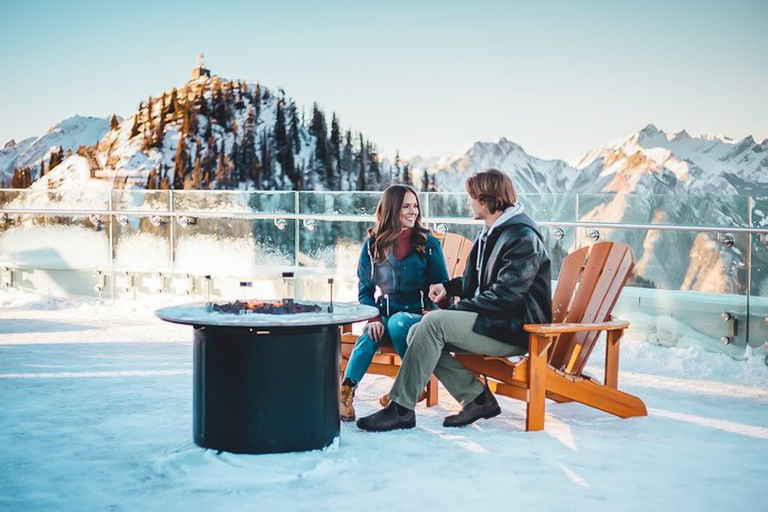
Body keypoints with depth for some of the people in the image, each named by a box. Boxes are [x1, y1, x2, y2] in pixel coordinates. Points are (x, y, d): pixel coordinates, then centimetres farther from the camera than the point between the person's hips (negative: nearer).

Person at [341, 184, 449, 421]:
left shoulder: (428, 243, 3)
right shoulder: (372, 245, 7)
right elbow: (365, 289, 9)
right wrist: (374, 318, -10)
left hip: (419, 315, -2)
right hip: (386, 315, 2)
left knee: (398, 322, -34)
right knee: (369, 335, -30)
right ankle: (346, 390, -42)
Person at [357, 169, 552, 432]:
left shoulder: (522, 237, -15)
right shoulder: (491, 232, 17)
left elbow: (504, 296, -22)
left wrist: (458, 308, -15)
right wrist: (449, 287, 10)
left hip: (514, 329, -10)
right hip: (492, 322, 10)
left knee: (434, 322, -25)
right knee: (417, 334, -6)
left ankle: (401, 408, -21)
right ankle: (478, 398, -5)